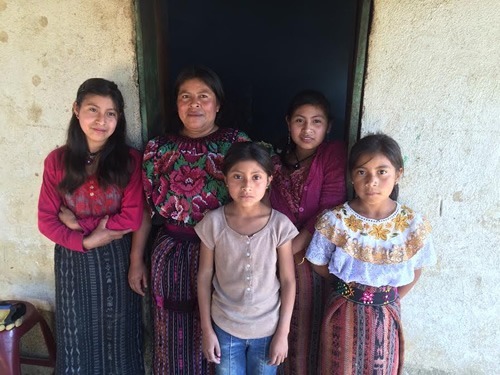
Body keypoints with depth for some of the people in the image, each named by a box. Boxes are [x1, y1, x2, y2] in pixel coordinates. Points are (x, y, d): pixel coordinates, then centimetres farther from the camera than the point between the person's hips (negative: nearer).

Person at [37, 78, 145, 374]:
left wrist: (80, 222, -15)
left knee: (119, 332, 16)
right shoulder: (57, 161, -6)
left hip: (117, 258, -1)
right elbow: (46, 220, -4)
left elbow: (132, 218, -15)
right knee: (78, 335, 19)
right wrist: (86, 241, -16)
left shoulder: (130, 160, -10)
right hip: (73, 258, 2)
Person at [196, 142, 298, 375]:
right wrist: (207, 329, -1)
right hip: (225, 327, 0)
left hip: (267, 328, 0)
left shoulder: (279, 224, -14)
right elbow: (204, 277, -4)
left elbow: (288, 281, -6)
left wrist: (282, 332, -4)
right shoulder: (213, 222, -13)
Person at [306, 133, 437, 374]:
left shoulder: (413, 225, -12)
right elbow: (320, 266, -3)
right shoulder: (334, 221, -17)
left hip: (386, 316, 1)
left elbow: (415, 270, 3)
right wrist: (348, 285, 0)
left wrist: (390, 298, 1)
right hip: (344, 313, -1)